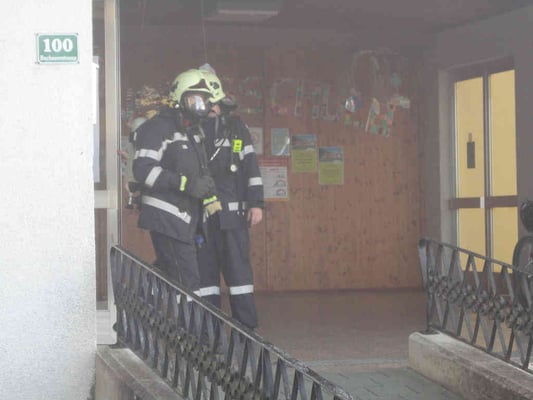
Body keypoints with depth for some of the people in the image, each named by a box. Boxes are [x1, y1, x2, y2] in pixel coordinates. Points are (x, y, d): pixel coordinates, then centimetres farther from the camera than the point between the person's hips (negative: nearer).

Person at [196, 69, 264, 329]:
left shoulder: (235, 127, 8)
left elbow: (251, 165, 7)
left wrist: (256, 203, 0)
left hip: (232, 213, -1)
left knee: (238, 267, -2)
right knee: (204, 269, 4)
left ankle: (247, 328, 2)